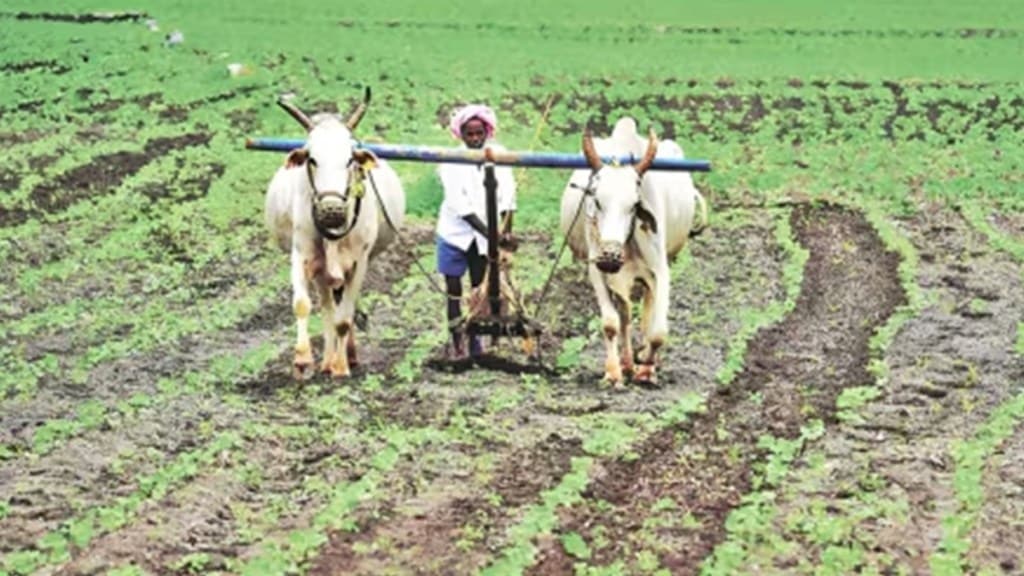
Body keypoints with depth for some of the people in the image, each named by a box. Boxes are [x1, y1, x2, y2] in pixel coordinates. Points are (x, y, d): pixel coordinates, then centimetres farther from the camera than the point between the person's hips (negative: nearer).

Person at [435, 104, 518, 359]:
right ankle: (456, 342, 12)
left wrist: (506, 232, -18)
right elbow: (460, 205, -18)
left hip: (486, 234, 2)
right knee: (454, 289, 3)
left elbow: (507, 197, -6)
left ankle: (475, 340, 17)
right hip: (455, 233, -2)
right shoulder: (452, 162, -12)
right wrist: (489, 233, -24)